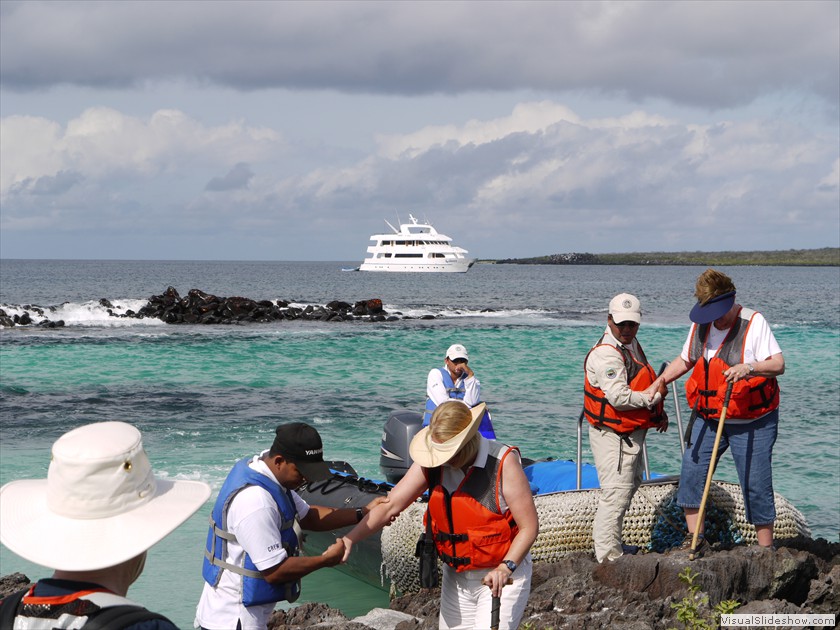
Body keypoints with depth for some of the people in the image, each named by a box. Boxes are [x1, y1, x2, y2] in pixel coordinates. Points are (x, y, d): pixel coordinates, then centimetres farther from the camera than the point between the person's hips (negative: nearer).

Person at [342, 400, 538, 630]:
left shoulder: (503, 463, -19)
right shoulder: (434, 460, -6)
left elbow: (529, 527, -16)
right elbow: (390, 506, -8)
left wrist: (506, 568, -28)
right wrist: (350, 539, -19)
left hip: (502, 576, -5)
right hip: (456, 575, 5)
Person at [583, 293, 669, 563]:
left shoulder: (632, 345, 12)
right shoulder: (606, 354, -21)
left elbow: (642, 383, 27)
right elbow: (619, 397, -30)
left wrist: (658, 412, 13)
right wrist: (655, 397, -18)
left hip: (632, 433, 11)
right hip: (612, 436, -11)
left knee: (630, 486, 22)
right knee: (617, 493, -12)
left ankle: (608, 544, 35)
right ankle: (608, 556, -7)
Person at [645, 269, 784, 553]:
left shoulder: (753, 322, -14)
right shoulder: (700, 325, 5)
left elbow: (778, 365, -21)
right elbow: (685, 360, 20)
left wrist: (748, 368, -39)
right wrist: (658, 383, 6)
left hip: (752, 422, -6)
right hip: (709, 418, 6)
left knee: (756, 484, -3)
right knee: (691, 471, -2)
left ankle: (766, 549, 8)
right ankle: (695, 538, 9)